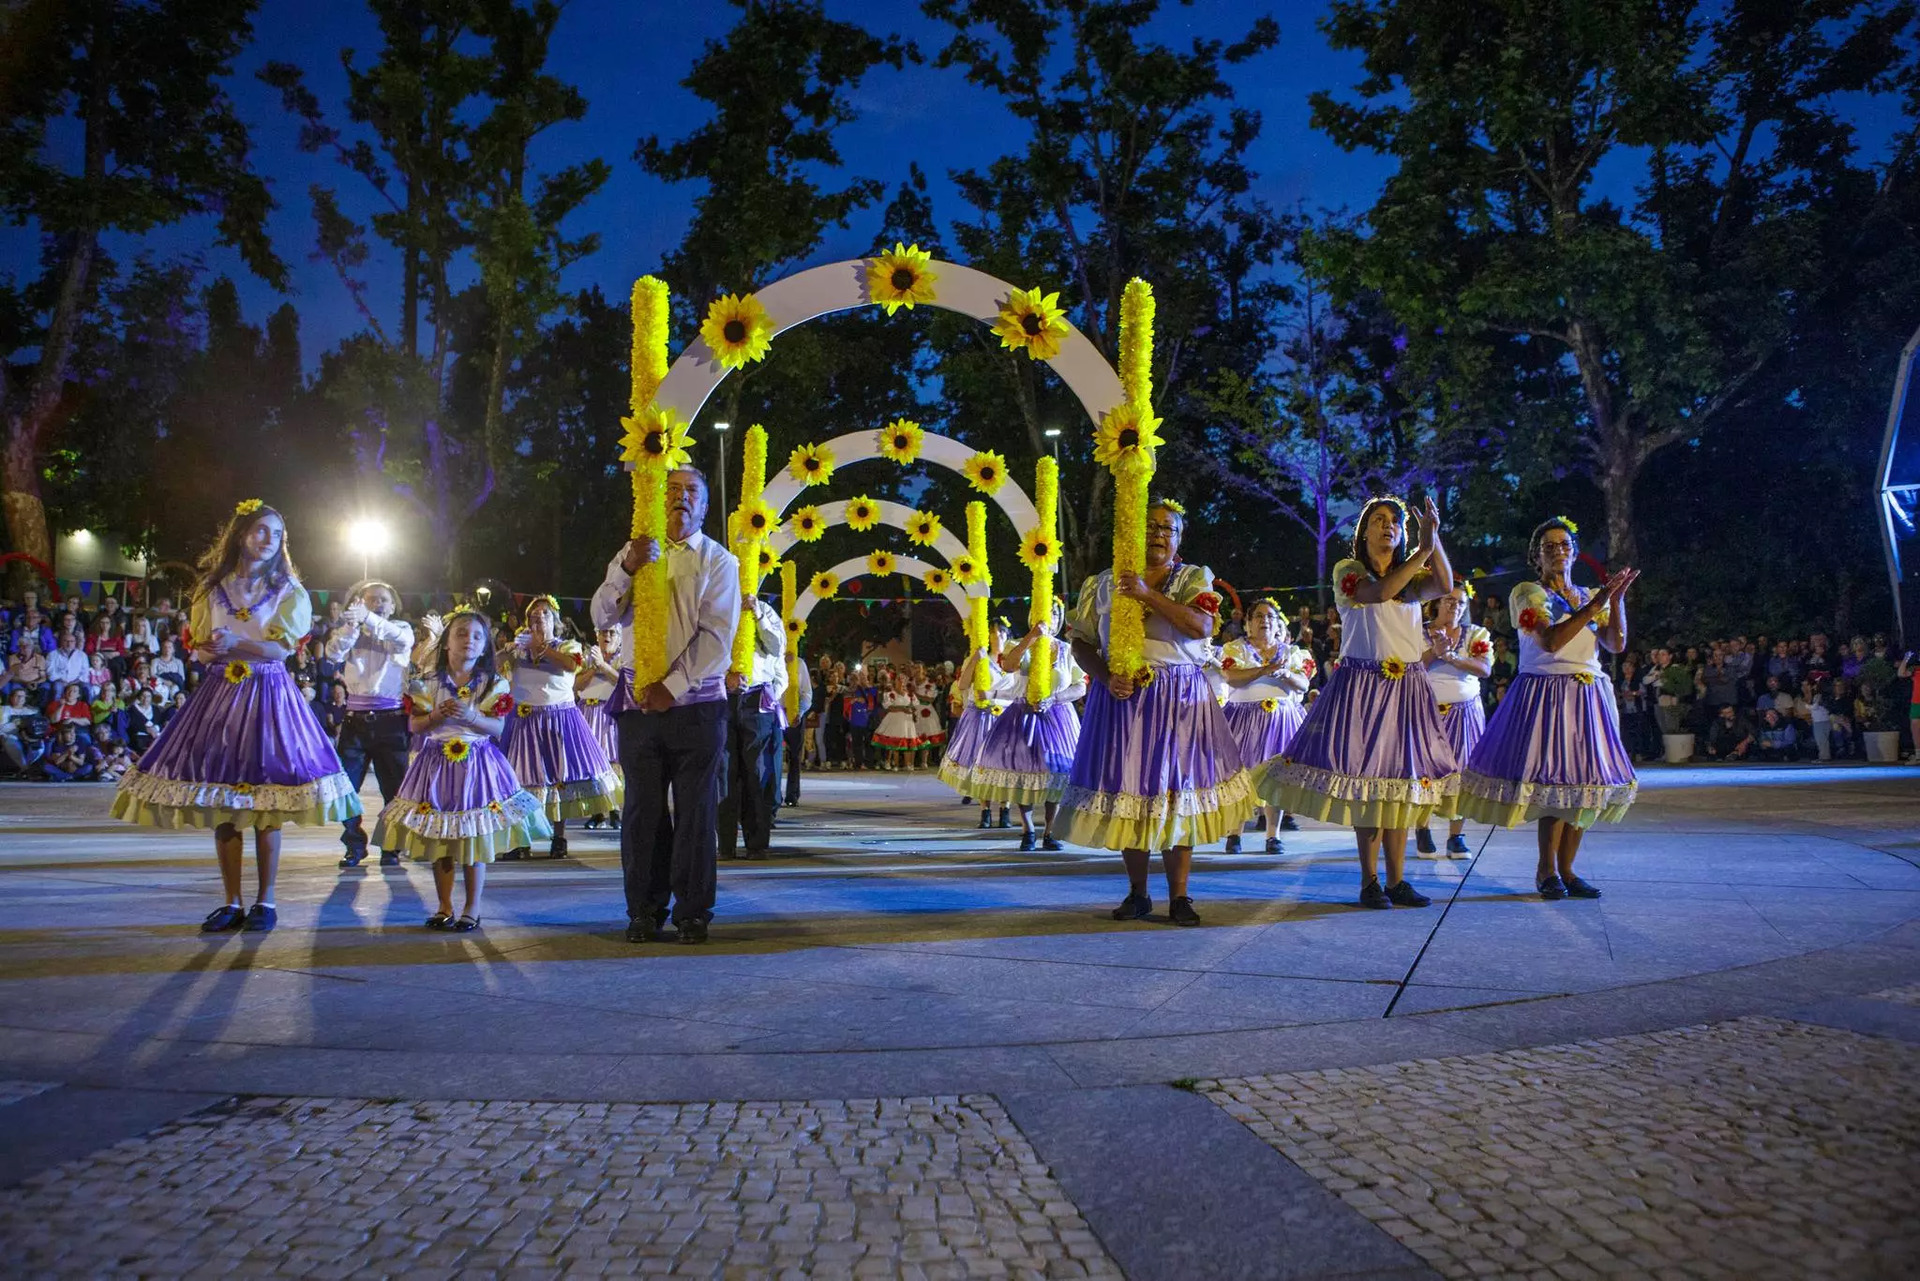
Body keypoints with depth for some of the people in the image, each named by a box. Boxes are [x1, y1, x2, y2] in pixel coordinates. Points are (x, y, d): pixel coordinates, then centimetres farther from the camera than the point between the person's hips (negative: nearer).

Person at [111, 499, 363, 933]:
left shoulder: (288, 591, 5)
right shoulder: (212, 589, 11)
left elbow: (282, 648, -8)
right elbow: (201, 650, 8)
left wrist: (235, 644, -24)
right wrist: (216, 651, -16)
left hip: (269, 696, -2)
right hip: (222, 693, 2)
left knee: (265, 806, -4)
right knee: (221, 805, 1)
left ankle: (265, 901, 6)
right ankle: (232, 903, 9)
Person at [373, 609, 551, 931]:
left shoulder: (493, 683, 0)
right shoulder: (428, 681, 2)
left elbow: (498, 727, -5)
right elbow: (414, 726, 2)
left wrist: (471, 716, -21)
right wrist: (436, 716, -16)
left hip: (476, 764, -1)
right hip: (437, 763, 2)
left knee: (475, 841, 1)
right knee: (438, 841, 7)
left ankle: (472, 909, 12)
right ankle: (444, 907, 21)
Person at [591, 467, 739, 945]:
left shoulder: (719, 561, 4)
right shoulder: (633, 553, 14)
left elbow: (718, 637, -6)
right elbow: (602, 616, 2)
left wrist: (672, 688, -14)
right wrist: (627, 569, -16)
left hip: (695, 702, -2)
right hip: (638, 702, 2)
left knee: (695, 809, 0)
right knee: (643, 808, 5)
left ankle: (692, 911, 9)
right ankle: (645, 910, 14)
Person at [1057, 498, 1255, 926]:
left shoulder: (1194, 578, 4)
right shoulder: (1103, 584, 9)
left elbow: (1201, 625, -15)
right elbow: (1081, 643, 6)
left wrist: (1149, 595, -22)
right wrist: (1106, 678, -12)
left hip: (1180, 699, -1)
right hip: (1122, 699, 1)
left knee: (1177, 790, -2)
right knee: (1126, 791, 2)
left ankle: (1178, 896, 7)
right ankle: (1136, 894, 15)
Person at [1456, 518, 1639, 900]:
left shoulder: (1589, 597, 16)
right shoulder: (1528, 593, -1)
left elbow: (1617, 644, 5)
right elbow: (1551, 641, -17)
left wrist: (1617, 599, -6)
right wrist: (1597, 603, -17)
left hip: (1589, 697, 6)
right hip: (1545, 694, -6)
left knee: (1583, 783, 3)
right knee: (1555, 783, -12)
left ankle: (1565, 869, 12)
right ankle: (1546, 871, 0)